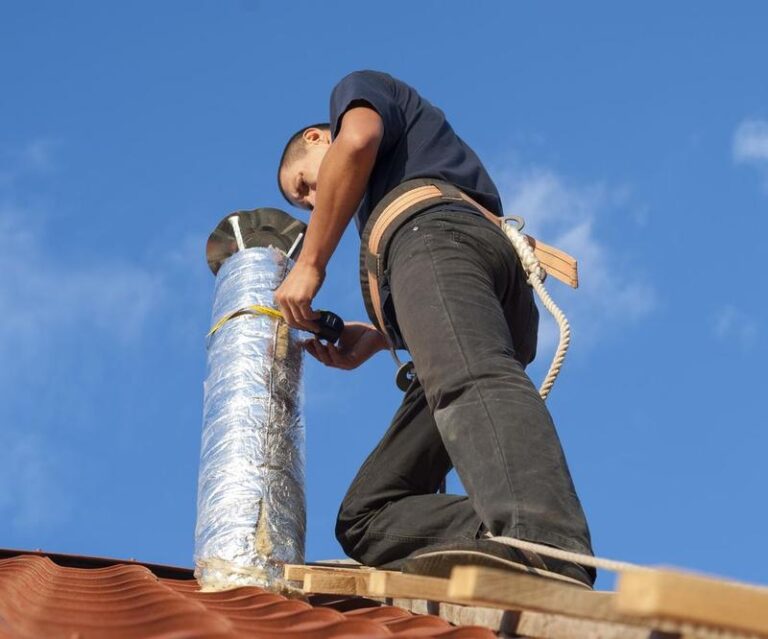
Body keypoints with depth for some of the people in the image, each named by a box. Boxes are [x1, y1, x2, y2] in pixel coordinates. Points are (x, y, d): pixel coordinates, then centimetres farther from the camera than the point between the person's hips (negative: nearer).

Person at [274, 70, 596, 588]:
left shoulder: (361, 89, 27)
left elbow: (356, 142, 0)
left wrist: (309, 264, 2)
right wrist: (373, 338, 27)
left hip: (438, 237, -8)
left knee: (473, 380, -37)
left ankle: (549, 550, -64)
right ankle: (502, 548, -34)